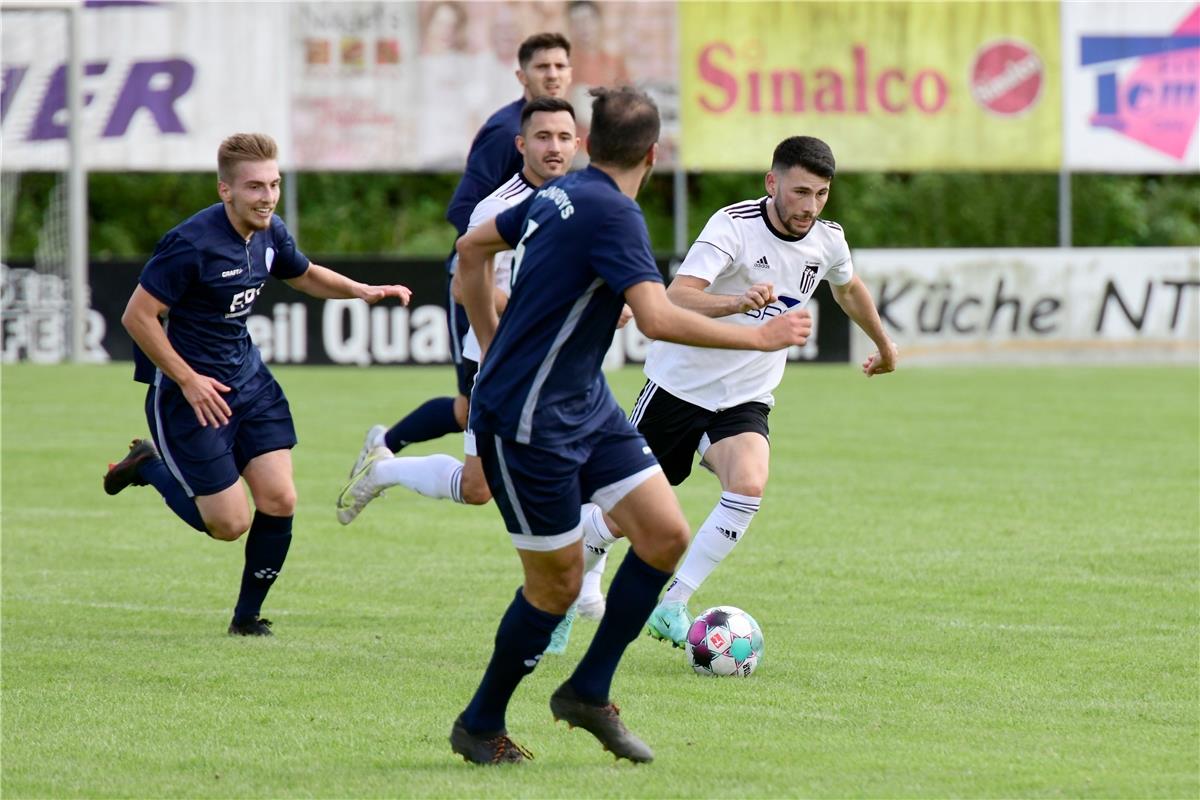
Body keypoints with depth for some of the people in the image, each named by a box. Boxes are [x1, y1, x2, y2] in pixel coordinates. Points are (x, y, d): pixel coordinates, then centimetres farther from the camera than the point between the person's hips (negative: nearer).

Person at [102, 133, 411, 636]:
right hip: (192, 393, -7)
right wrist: (188, 382, -20)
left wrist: (361, 291, 5)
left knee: (278, 502, -4)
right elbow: (137, 316, -20)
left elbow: (304, 275, 23)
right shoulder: (192, 244, -24)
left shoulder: (270, 234, 0)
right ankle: (149, 466, 22)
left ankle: (247, 616, 15)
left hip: (248, 380, 7)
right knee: (231, 524, -4)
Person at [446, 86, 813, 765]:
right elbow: (658, 318, -32)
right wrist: (759, 337, -22)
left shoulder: (560, 195, 7)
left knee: (666, 536, 1)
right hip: (528, 422, -9)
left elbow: (473, 248, 21)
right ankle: (480, 727, 19)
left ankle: (589, 692, 13)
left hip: (586, 406, 9)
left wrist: (494, 346, 26)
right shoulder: (613, 213, -21)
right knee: (558, 584, 0)